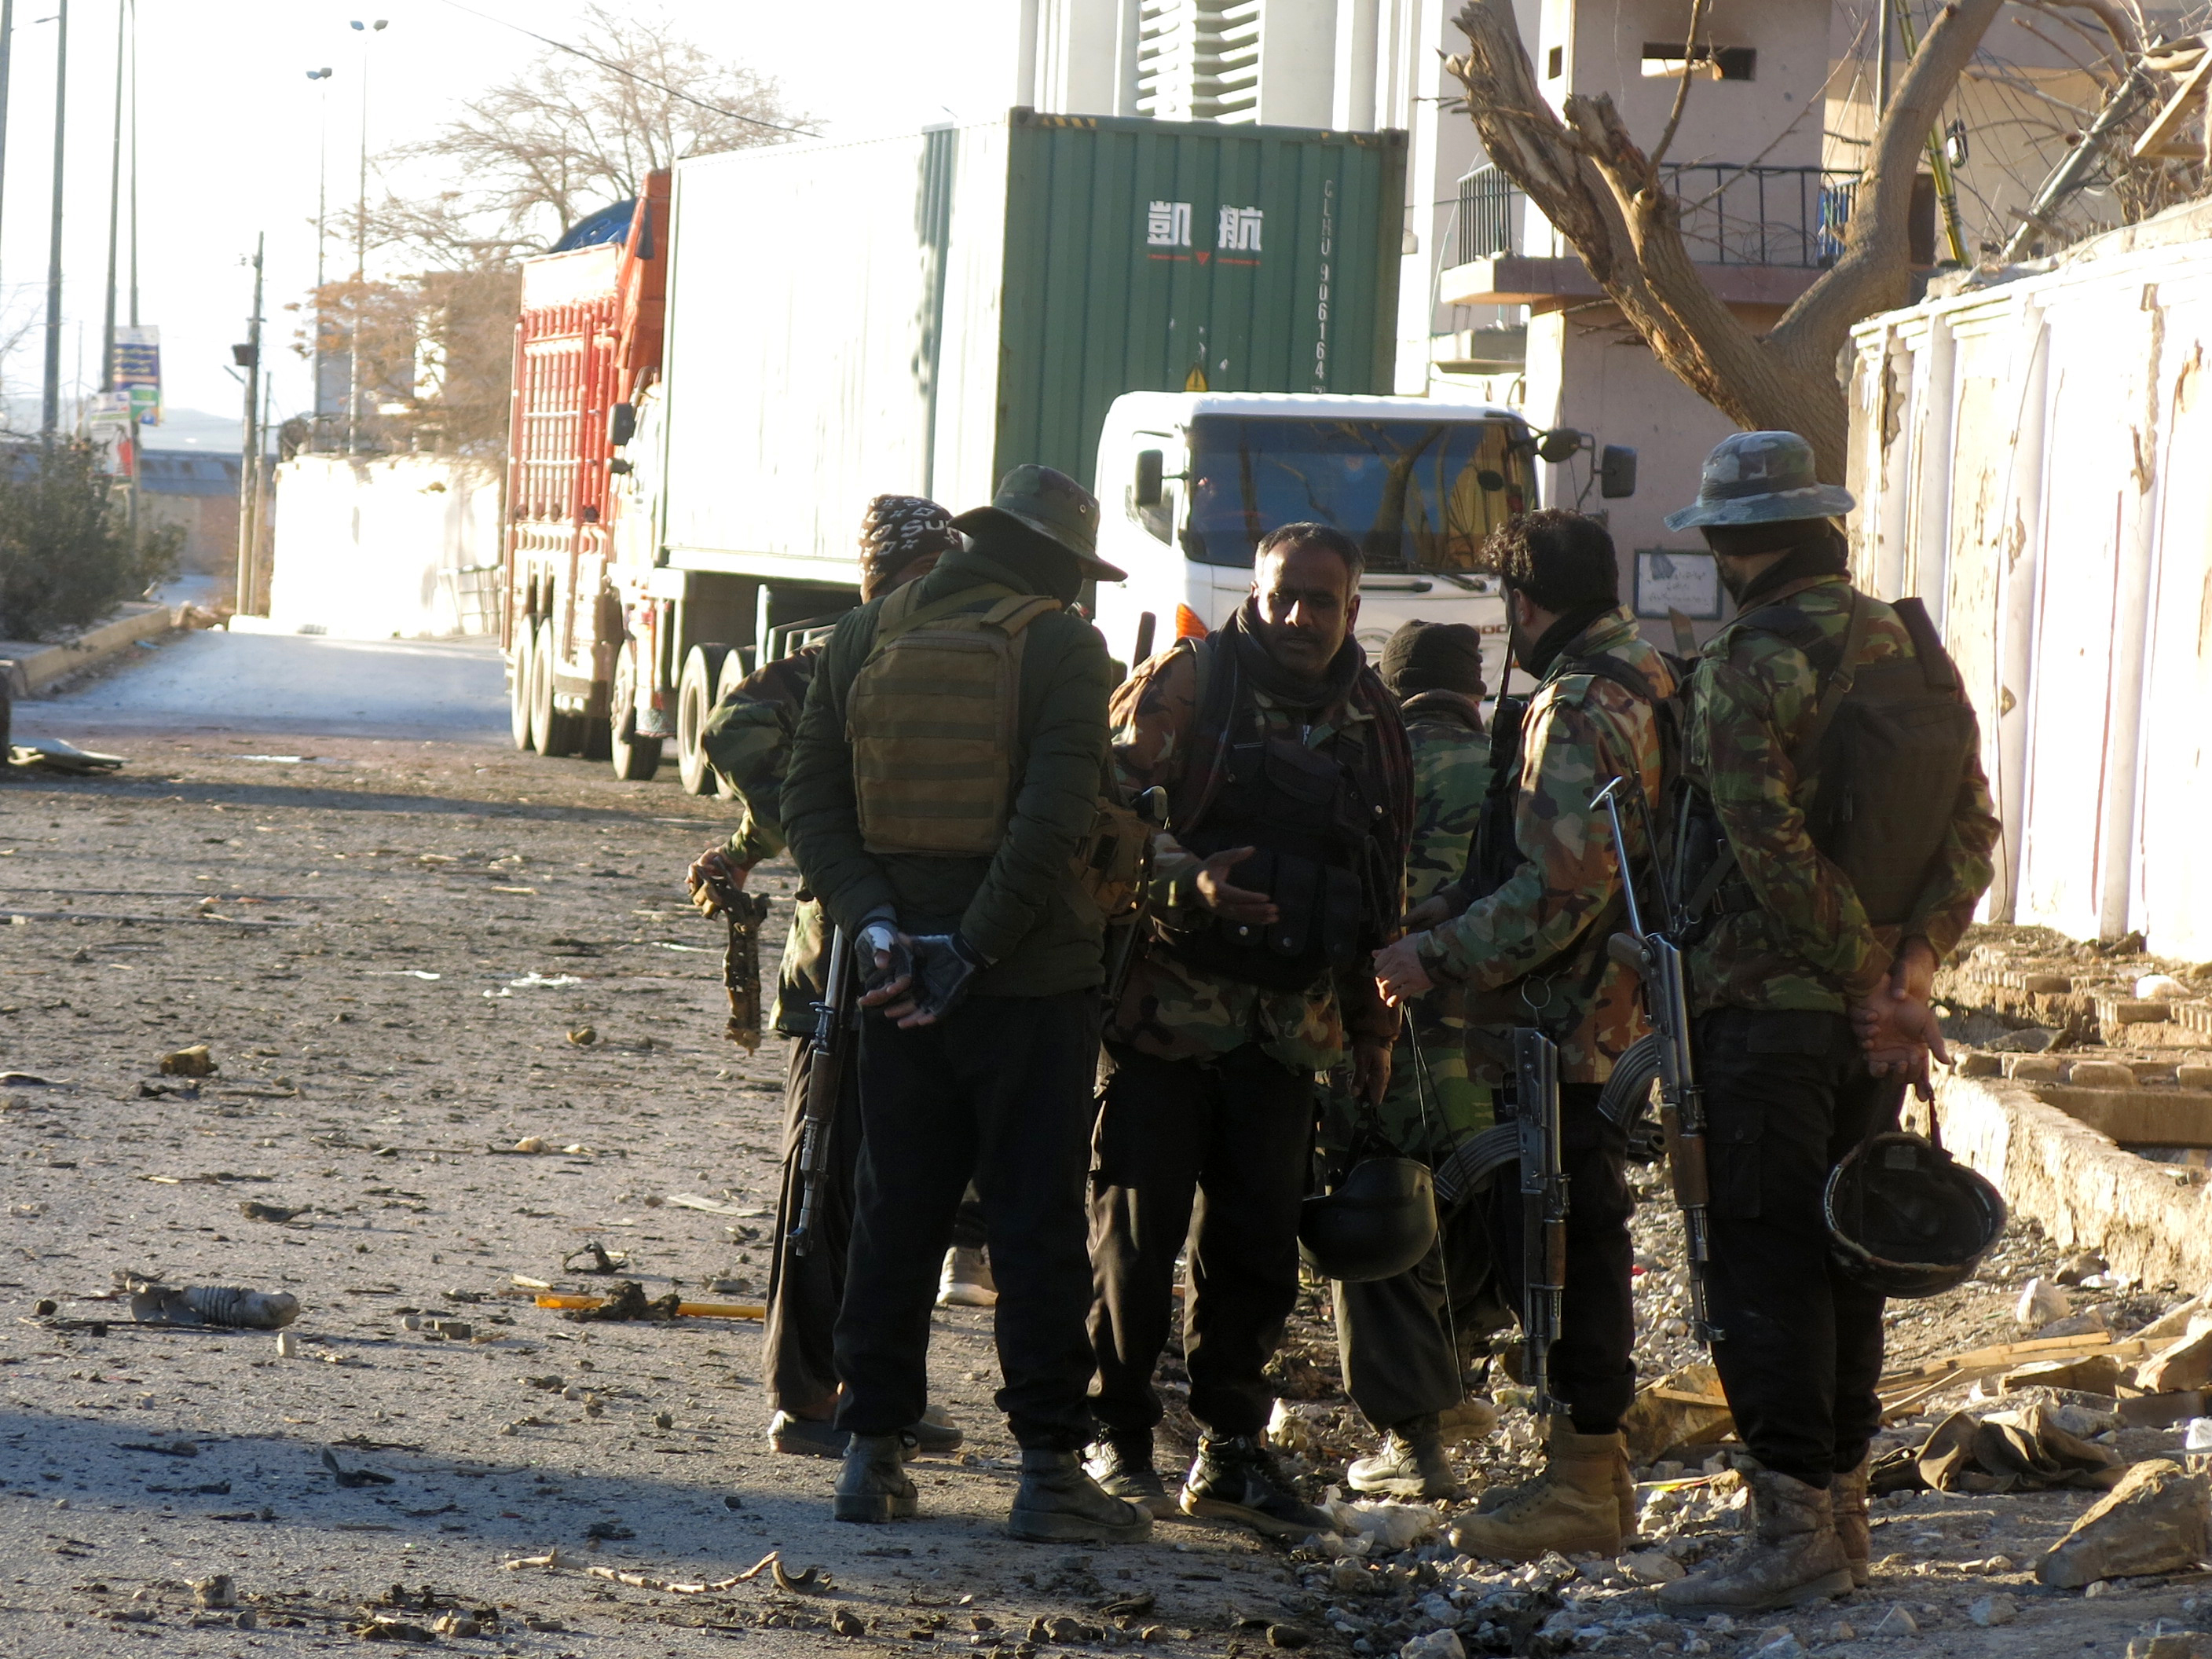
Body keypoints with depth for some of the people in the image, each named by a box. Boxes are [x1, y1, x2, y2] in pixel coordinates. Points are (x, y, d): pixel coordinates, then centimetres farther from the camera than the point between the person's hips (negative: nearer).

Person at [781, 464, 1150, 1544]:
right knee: (1037, 1223, 0)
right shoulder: (1061, 648, -7)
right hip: (1033, 979, -4)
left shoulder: (867, 637, 7)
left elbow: (809, 800, 2)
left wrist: (872, 921, -5)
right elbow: (1054, 817, -17)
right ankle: (1049, 1468, -1)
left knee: (895, 1214, 11)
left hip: (902, 978, 4)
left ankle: (871, 1454, 13)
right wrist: (976, 946, -14)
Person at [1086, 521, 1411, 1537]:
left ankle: (1233, 1453, 13)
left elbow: (1385, 896, 20)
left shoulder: (1372, 726, 14)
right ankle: (1115, 1439, 7)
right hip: (1167, 1006, -5)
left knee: (1258, 1243, 5)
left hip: (1289, 1026, 5)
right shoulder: (1184, 688, -3)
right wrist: (1188, 881, -29)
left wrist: (1373, 1034, 17)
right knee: (1138, 1229, -3)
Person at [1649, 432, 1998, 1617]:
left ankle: (1794, 1529, -8)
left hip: (1767, 1002, -8)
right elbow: (1972, 828, 8)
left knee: (1762, 1266, -5)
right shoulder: (1906, 648, 10)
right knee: (1844, 1253, 15)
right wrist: (1909, 967, -1)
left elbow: (1773, 848, -22)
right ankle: (1843, 1508, 20)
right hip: (1872, 1014, 8)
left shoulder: (1749, 665, -14)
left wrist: (1866, 981, -16)